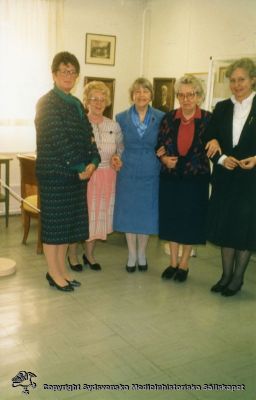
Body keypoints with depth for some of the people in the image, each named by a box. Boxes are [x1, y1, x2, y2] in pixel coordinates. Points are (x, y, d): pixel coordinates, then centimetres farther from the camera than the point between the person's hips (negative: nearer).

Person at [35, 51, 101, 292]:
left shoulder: (76, 104, 15)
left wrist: (93, 162, -7)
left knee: (68, 221, 12)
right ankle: (54, 272, 13)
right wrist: (80, 167, -15)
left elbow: (87, 136, 10)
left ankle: (61, 268, 24)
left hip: (77, 173, 8)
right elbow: (58, 140, -16)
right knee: (53, 220, 2)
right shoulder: (47, 103, -8)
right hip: (54, 173, -7)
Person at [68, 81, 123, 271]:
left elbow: (120, 149, 17)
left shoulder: (114, 126, 7)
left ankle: (89, 254, 30)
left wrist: (117, 159, -4)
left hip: (105, 178, 4)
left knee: (99, 215, 11)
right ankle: (73, 255, 23)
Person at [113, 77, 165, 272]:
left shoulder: (161, 118, -2)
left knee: (147, 213, 9)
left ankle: (142, 253, 28)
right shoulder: (121, 118, 0)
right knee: (129, 213, 7)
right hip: (128, 173, 1)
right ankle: (132, 254, 24)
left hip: (150, 174, 0)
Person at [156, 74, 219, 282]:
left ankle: (184, 264, 22)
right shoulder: (169, 118, 1)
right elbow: (159, 145, 8)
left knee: (191, 220, 6)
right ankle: (173, 262, 25)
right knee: (171, 218, 9)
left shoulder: (208, 118, -4)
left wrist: (215, 142, -22)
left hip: (196, 178, -2)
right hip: (170, 177, 2)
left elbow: (213, 145, 0)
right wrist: (164, 159, -10)